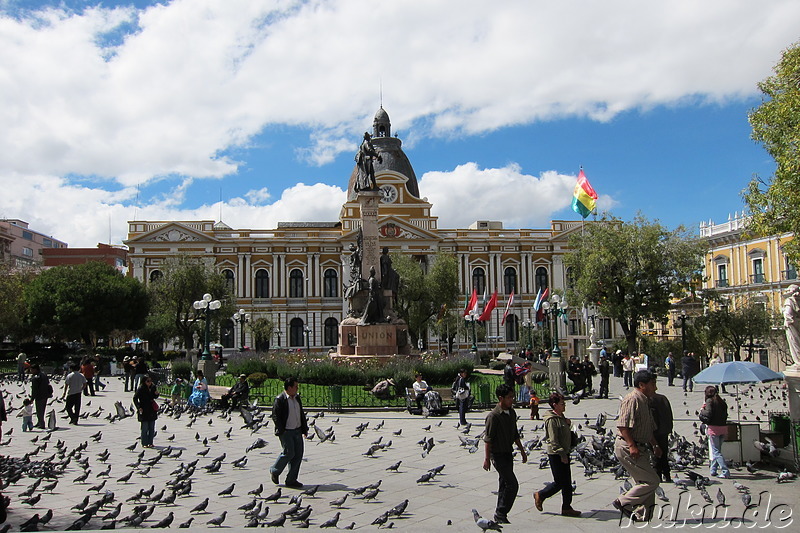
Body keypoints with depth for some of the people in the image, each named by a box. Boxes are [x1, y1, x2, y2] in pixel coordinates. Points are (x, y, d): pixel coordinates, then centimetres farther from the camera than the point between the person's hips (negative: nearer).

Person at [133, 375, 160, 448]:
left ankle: (150, 442, 16)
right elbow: (135, 398, -11)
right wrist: (139, 407, -17)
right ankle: (144, 443, 5)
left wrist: (156, 394, -4)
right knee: (145, 428, -2)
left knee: (152, 427, 8)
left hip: (152, 410, 6)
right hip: (144, 410, -6)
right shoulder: (141, 389, -11)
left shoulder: (153, 387, 6)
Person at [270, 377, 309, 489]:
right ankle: (274, 471, 14)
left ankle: (291, 480, 11)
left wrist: (305, 429, 15)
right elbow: (275, 416, -13)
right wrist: (281, 431, -17)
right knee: (289, 452, -11)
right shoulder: (280, 399, -10)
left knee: (298, 454, 2)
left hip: (297, 431, 7)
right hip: (286, 431, -7)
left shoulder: (297, 398, 13)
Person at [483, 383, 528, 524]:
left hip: (508, 453, 8)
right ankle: (501, 514, 0)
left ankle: (500, 515, 22)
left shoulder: (512, 413, 7)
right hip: (498, 454, -8)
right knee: (512, 484, -11)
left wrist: (522, 450, 21)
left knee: (504, 485, 12)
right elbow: (488, 439, -17)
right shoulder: (494, 416, -19)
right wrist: (487, 459, -18)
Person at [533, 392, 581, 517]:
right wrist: (562, 454, -22)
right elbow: (553, 440, -21)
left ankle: (567, 508, 18)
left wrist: (568, 424, 6)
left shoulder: (561, 417, 13)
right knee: (559, 482, -3)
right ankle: (540, 495, 16)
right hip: (556, 455, -9)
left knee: (567, 482, 10)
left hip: (564, 453, 9)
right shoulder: (552, 420, -18)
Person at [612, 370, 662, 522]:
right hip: (627, 447, -10)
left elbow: (649, 428, 28)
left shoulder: (645, 401, 19)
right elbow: (623, 425, -22)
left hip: (639, 448, 10)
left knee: (643, 481, 11)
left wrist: (655, 445, 20)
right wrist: (632, 445, -26)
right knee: (651, 481, -9)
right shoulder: (632, 399, -15)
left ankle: (642, 515, 20)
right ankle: (623, 502, 2)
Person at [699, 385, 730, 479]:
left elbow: (708, 414, -18)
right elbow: (725, 414, 15)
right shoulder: (722, 402, 12)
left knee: (716, 451, -3)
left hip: (714, 428, -7)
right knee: (717, 450, 16)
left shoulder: (710, 401, -8)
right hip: (723, 427, 7)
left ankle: (725, 472, -12)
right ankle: (713, 470, 20)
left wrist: (702, 410, 2)